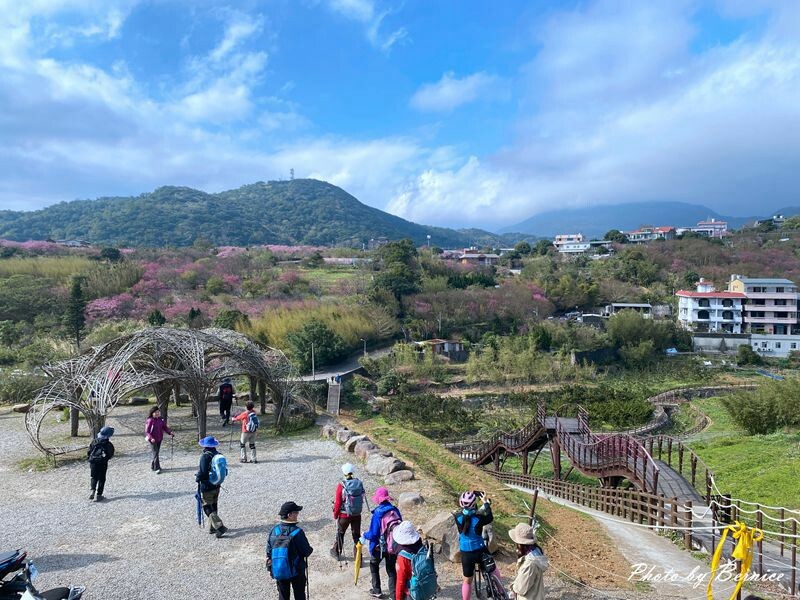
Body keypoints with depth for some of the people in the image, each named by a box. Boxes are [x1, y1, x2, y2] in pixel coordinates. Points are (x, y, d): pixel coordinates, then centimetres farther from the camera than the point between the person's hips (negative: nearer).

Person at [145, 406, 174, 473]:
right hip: (152, 440, -6)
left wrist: (170, 432, -7)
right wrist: (151, 438, -27)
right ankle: (157, 468, -3)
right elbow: (147, 431, -16)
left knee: (156, 452, 14)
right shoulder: (150, 421, -15)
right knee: (155, 453, -6)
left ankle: (152, 467, 28)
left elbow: (165, 427, 7)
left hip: (159, 439, 6)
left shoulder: (161, 420, 2)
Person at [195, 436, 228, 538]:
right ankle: (212, 528, 27)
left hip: (207, 487, -7)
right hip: (216, 486, 7)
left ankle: (220, 527, -10)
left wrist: (197, 478, -2)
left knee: (207, 508, 1)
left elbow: (202, 473, -22)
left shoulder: (205, 456, -19)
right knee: (213, 507, 19)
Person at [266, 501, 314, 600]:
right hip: (296, 571, -4)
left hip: (278, 572, 4)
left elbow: (269, 551, -2)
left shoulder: (274, 530, -10)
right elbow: (306, 552, -16)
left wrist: (270, 568, 12)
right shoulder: (297, 532, -22)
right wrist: (310, 549, 7)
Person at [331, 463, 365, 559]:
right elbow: (362, 497, 2)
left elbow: (338, 502, -13)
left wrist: (335, 514, 1)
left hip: (344, 515, -2)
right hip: (357, 515, 2)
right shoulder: (359, 483, -7)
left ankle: (336, 552, 39)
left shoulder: (341, 485, -18)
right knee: (356, 535, 14)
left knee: (340, 533, 21)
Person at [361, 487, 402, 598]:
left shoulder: (378, 513, -21)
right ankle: (394, 594, 20)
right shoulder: (395, 510, -7)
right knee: (391, 569, 19)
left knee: (374, 565, 23)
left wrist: (365, 535, 0)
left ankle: (377, 591, 29)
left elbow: (373, 534, -19)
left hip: (380, 547, -4)